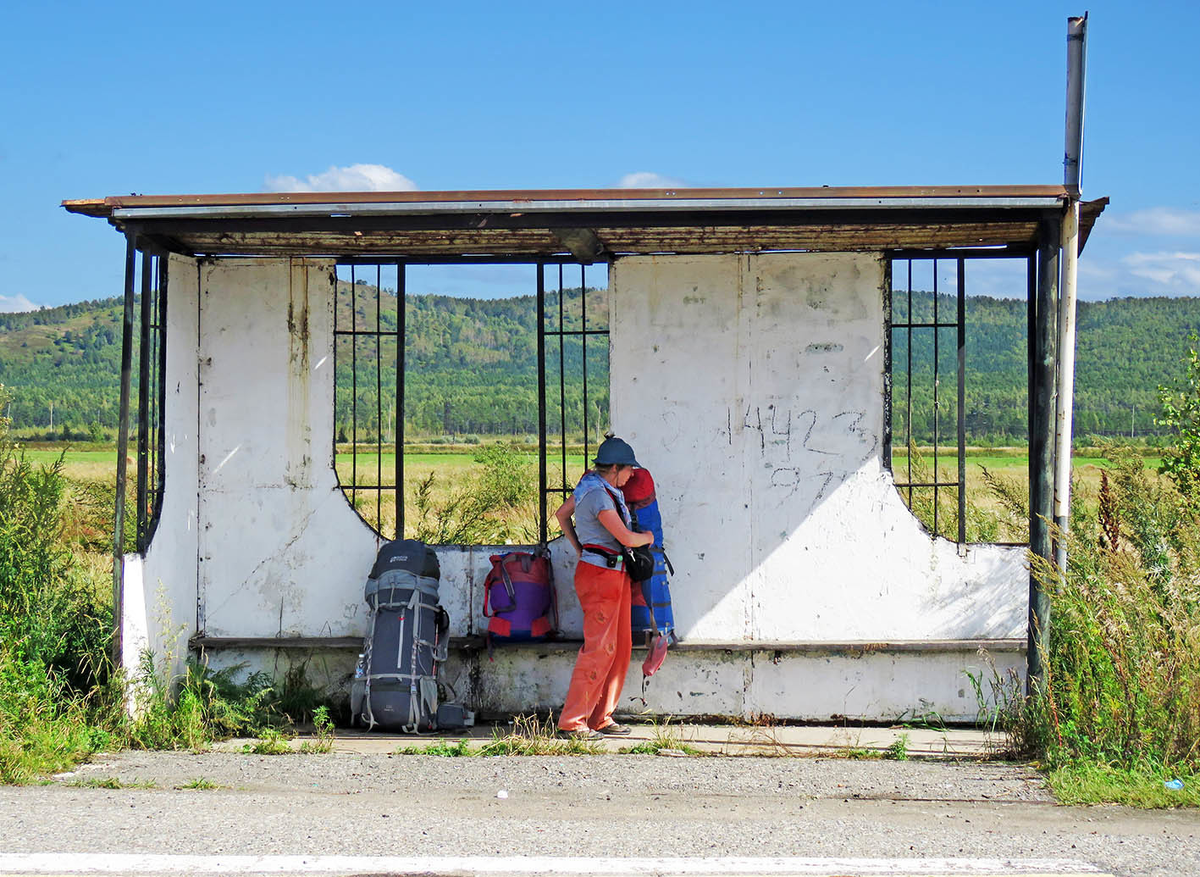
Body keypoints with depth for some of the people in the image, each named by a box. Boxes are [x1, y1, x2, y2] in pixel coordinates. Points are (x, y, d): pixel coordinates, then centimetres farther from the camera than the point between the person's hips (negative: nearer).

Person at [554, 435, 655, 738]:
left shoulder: (592, 484, 12)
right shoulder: (598, 495, -19)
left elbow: (561, 514, 26)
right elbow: (626, 538, -20)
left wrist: (580, 550, 26)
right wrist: (649, 537, 1)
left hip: (616, 575, 10)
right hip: (600, 576, -10)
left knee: (620, 647, 11)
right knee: (599, 648, -10)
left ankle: (601, 718, 16)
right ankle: (572, 721, -7)